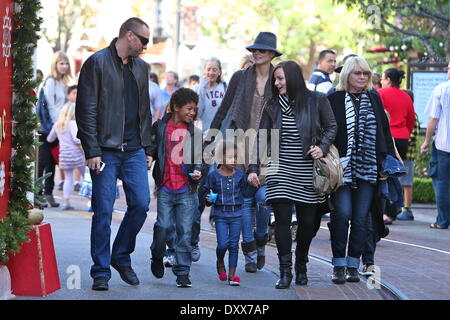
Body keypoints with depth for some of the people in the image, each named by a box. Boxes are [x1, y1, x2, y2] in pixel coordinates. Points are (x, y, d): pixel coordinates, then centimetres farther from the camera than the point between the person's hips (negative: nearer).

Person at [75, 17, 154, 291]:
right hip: (106, 150, -5)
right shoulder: (97, 63, -4)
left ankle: (121, 257, 18)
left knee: (141, 204, -3)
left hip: (134, 150, 5)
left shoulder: (141, 67, 16)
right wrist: (92, 151, -14)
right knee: (104, 211, -4)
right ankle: (101, 272, 4)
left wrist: (148, 148, 14)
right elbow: (87, 110, -8)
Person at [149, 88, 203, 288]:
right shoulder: (160, 127, 4)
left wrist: (197, 171, -5)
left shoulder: (194, 132, 10)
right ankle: (157, 256, 22)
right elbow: (151, 151, 11)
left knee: (185, 231, -2)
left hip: (187, 190, 1)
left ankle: (182, 273, 4)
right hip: (165, 188, -1)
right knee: (164, 226, -8)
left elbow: (198, 158, 13)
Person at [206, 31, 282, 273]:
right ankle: (250, 253, 8)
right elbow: (223, 110, 11)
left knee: (263, 195, -11)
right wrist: (209, 138, 8)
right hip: (241, 144, 1)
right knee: (245, 199, 0)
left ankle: (260, 242, 14)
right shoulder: (240, 77, 6)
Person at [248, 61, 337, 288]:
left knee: (307, 222, 4)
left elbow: (331, 127, 7)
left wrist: (322, 148, -10)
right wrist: (253, 169, -1)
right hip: (280, 171, 1)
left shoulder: (317, 100, -2)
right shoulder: (273, 106, 4)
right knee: (282, 220, -7)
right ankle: (285, 271, -5)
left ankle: (301, 267, 23)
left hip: (307, 172, -1)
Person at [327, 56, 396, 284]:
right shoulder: (334, 100, 1)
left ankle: (353, 265, 8)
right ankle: (338, 265, -4)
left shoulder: (374, 99, 13)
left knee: (361, 217, 2)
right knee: (343, 212, -13)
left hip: (368, 168, 3)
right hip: (343, 167, -3)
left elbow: (384, 131, 14)